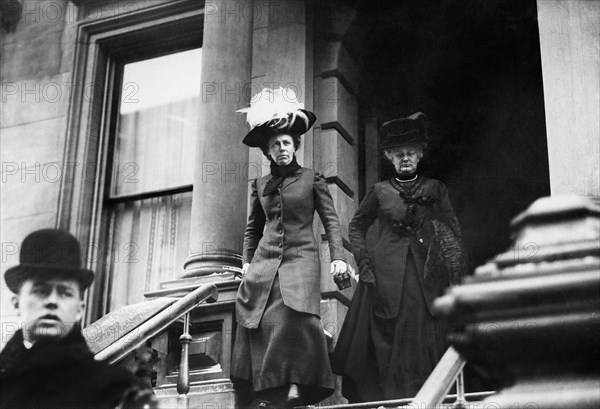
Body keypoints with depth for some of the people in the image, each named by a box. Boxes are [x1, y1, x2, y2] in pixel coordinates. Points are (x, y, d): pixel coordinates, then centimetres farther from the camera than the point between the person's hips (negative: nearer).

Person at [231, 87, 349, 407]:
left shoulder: (312, 180, 7)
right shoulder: (260, 185, 16)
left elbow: (331, 221, 5)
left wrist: (338, 257, -4)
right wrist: (247, 261, 14)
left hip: (300, 258, -3)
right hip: (265, 260, 3)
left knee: (296, 314, -23)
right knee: (263, 318, -11)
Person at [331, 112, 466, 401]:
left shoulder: (435, 189, 8)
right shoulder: (379, 191, 8)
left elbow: (453, 232, 8)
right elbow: (356, 227, 17)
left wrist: (457, 270, -1)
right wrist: (363, 261, 4)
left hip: (424, 277, 0)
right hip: (386, 277, 0)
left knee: (423, 340, -2)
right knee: (386, 341, -3)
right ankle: (384, 398, 2)